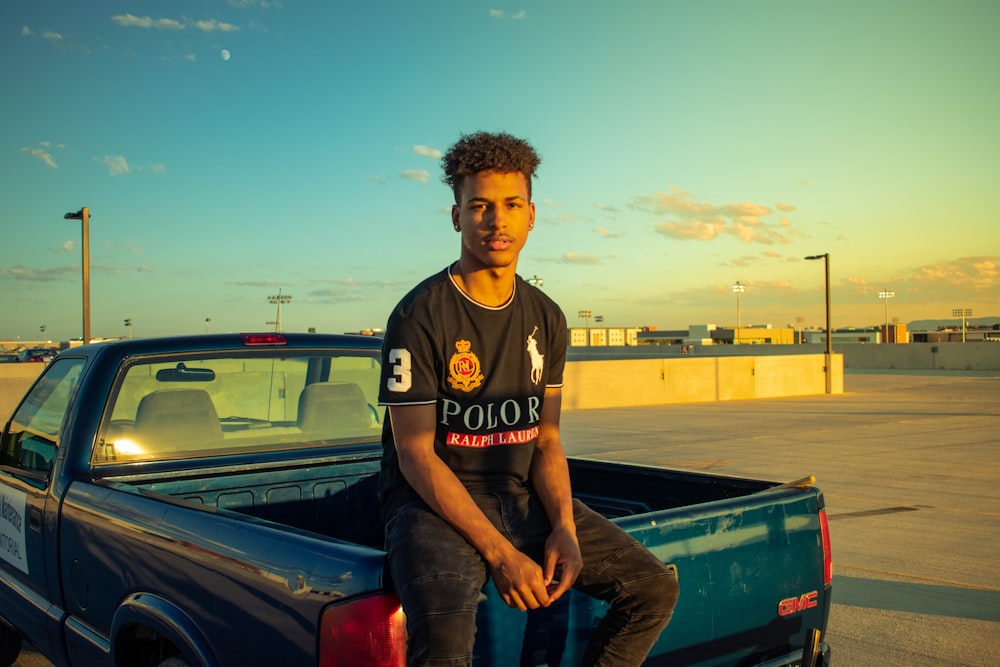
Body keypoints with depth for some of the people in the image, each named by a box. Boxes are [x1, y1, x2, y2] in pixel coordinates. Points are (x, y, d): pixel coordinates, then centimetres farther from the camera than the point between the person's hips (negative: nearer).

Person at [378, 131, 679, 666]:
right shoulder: (420, 316, -11)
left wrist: (564, 526, -10)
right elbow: (415, 454, -14)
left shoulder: (546, 318, 7)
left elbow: (546, 440, 9)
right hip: (433, 501, -6)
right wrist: (500, 553, -21)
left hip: (521, 496, 6)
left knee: (654, 588, -4)